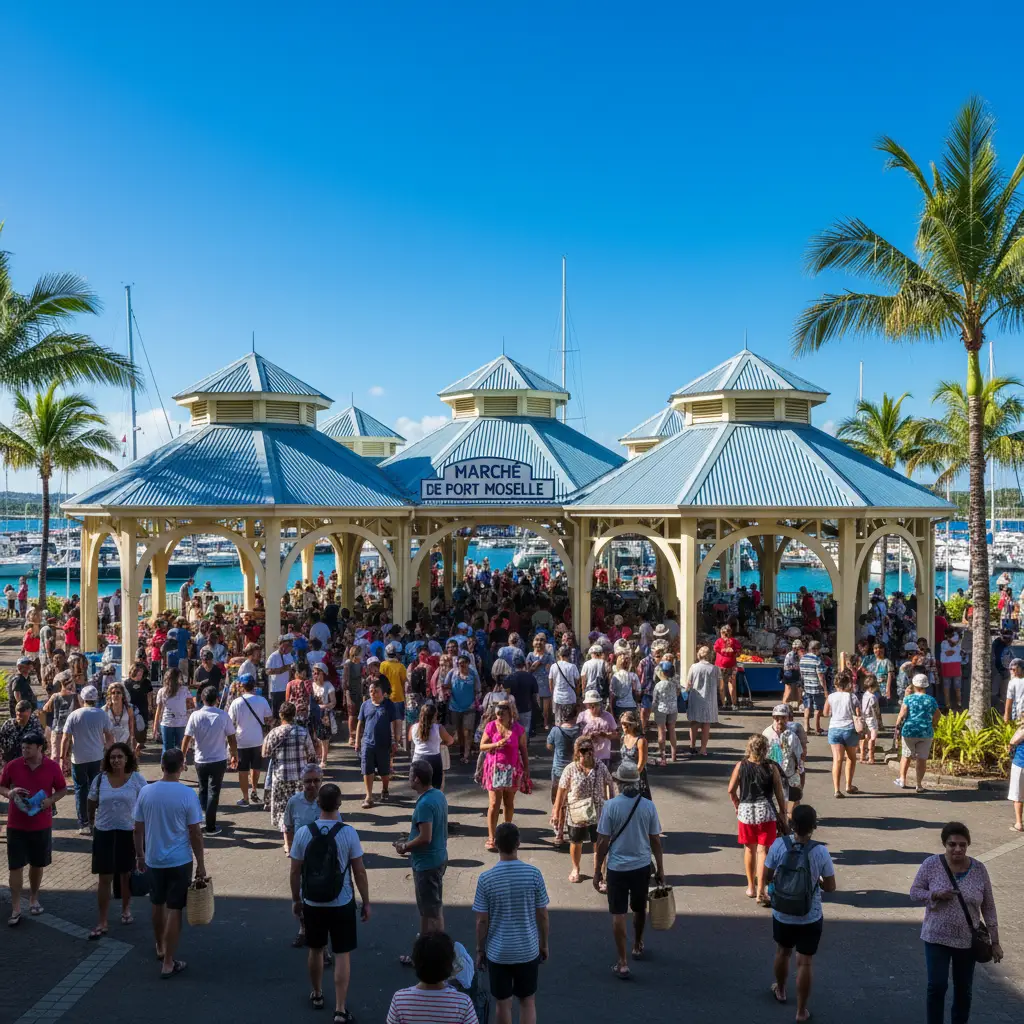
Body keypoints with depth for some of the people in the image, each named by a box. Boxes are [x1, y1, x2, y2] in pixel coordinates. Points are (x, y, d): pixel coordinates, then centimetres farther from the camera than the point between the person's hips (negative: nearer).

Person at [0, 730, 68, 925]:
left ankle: (34, 899, 34)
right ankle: (16, 909, 7)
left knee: (37, 864, 14)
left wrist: (51, 800, -15)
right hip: (16, 825, -1)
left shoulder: (52, 767, -7)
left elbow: (63, 789, 4)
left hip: (42, 825, 1)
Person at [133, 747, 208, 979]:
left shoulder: (146, 792, -5)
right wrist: (201, 864, -2)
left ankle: (160, 948, 41)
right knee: (174, 910, 3)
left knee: (158, 905, 22)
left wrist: (139, 855, 17)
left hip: (153, 860, 4)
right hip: (179, 861, -4)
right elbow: (195, 833, -11)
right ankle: (168, 963, 5)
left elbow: (138, 829, 2)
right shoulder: (188, 794, -15)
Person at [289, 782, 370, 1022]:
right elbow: (359, 871, -9)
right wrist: (366, 903, 2)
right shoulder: (348, 833, -14)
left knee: (315, 950, 21)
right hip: (342, 904, -2)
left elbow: (295, 871, -2)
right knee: (342, 955, 6)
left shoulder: (303, 833, -10)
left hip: (312, 903, 2)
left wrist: (296, 899, 13)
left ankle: (317, 995, 40)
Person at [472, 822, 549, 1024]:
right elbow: (542, 915, -3)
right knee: (527, 1001, 15)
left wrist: (480, 950, 6)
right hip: (528, 950, 1)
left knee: (502, 1002, 15)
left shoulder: (486, 878, -15)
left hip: (497, 952, -1)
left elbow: (482, 921, -8)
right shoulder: (534, 874, -12)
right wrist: (544, 944, 11)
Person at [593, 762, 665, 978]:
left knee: (618, 915, 2)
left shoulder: (610, 806, -13)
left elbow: (603, 842, -10)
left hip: (617, 868, -3)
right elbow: (655, 840, 0)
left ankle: (622, 963, 1)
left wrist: (597, 871, 0)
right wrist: (660, 868, 11)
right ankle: (638, 946, 43)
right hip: (642, 866, 3)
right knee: (639, 909, 23)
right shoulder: (648, 806, -6)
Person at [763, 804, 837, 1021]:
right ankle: (801, 1011, 20)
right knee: (804, 963, 11)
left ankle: (780, 991, 48)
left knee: (782, 952, 26)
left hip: (782, 914, 2)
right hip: (810, 918, -2)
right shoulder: (820, 851, -20)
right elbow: (830, 887, -9)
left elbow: (767, 878, -6)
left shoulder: (779, 845, -16)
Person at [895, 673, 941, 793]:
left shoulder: (909, 698, -5)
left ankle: (902, 780, 23)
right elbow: (937, 716, 7)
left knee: (906, 756, 15)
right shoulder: (931, 700, 1)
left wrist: (898, 726, 3)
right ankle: (919, 785, 6)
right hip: (926, 732, 1)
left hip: (909, 731, -1)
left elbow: (902, 715, -10)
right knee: (922, 758, 4)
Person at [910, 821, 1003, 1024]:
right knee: (937, 986, -5)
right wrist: (936, 895, -23)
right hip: (937, 937, -2)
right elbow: (914, 892, -4)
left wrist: (995, 941, 0)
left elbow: (988, 907, 1)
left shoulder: (979, 869, -6)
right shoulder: (931, 864, -10)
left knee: (963, 989, 11)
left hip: (967, 940, 2)